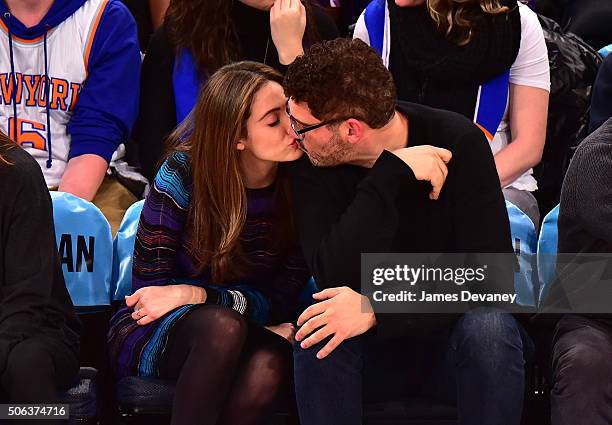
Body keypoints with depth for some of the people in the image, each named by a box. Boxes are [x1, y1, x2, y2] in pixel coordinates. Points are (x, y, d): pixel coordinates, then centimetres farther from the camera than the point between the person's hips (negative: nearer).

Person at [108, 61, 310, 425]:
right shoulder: (183, 176, -14)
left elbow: (281, 302, -5)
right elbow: (149, 289, -9)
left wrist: (194, 295, -21)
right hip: (149, 336, -2)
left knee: (270, 363, -35)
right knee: (223, 325, -38)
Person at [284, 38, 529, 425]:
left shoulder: (459, 143, -17)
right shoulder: (312, 162, -11)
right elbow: (334, 279, -25)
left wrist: (378, 311, -33)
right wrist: (390, 175, -31)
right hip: (376, 349, 2)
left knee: (488, 328, -34)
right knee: (321, 329, -30)